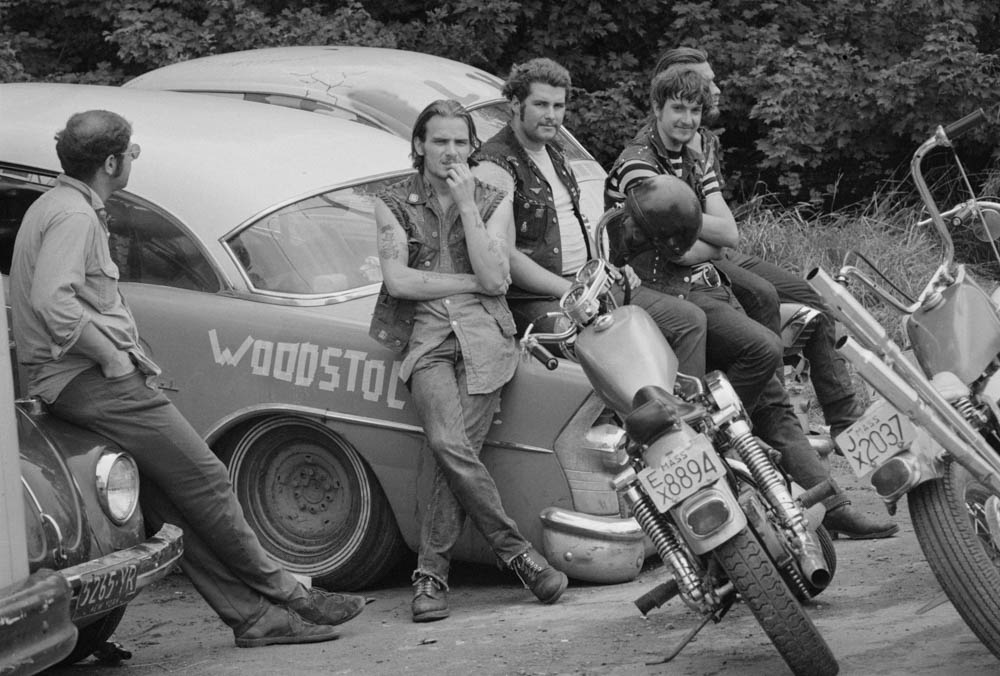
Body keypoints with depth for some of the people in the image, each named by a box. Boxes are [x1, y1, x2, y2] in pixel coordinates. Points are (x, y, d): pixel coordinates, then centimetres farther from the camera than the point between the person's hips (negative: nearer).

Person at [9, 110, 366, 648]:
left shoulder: (57, 206, 19)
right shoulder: (74, 217, -14)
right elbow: (52, 301, -27)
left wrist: (126, 352, 13)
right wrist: (113, 357, -18)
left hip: (82, 376, 11)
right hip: (87, 379, -11)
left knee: (171, 503, 7)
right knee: (205, 481, -6)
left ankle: (251, 614, 7)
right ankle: (284, 596, 2)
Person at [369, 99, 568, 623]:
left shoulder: (492, 202, 12)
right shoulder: (394, 203, 10)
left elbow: (495, 279, -3)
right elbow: (397, 280, -2)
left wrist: (466, 204, -6)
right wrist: (472, 282, -1)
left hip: (483, 333, 1)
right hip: (425, 335, 0)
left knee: (457, 451, -19)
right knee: (448, 444, -25)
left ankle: (431, 573, -10)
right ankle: (516, 552, -15)